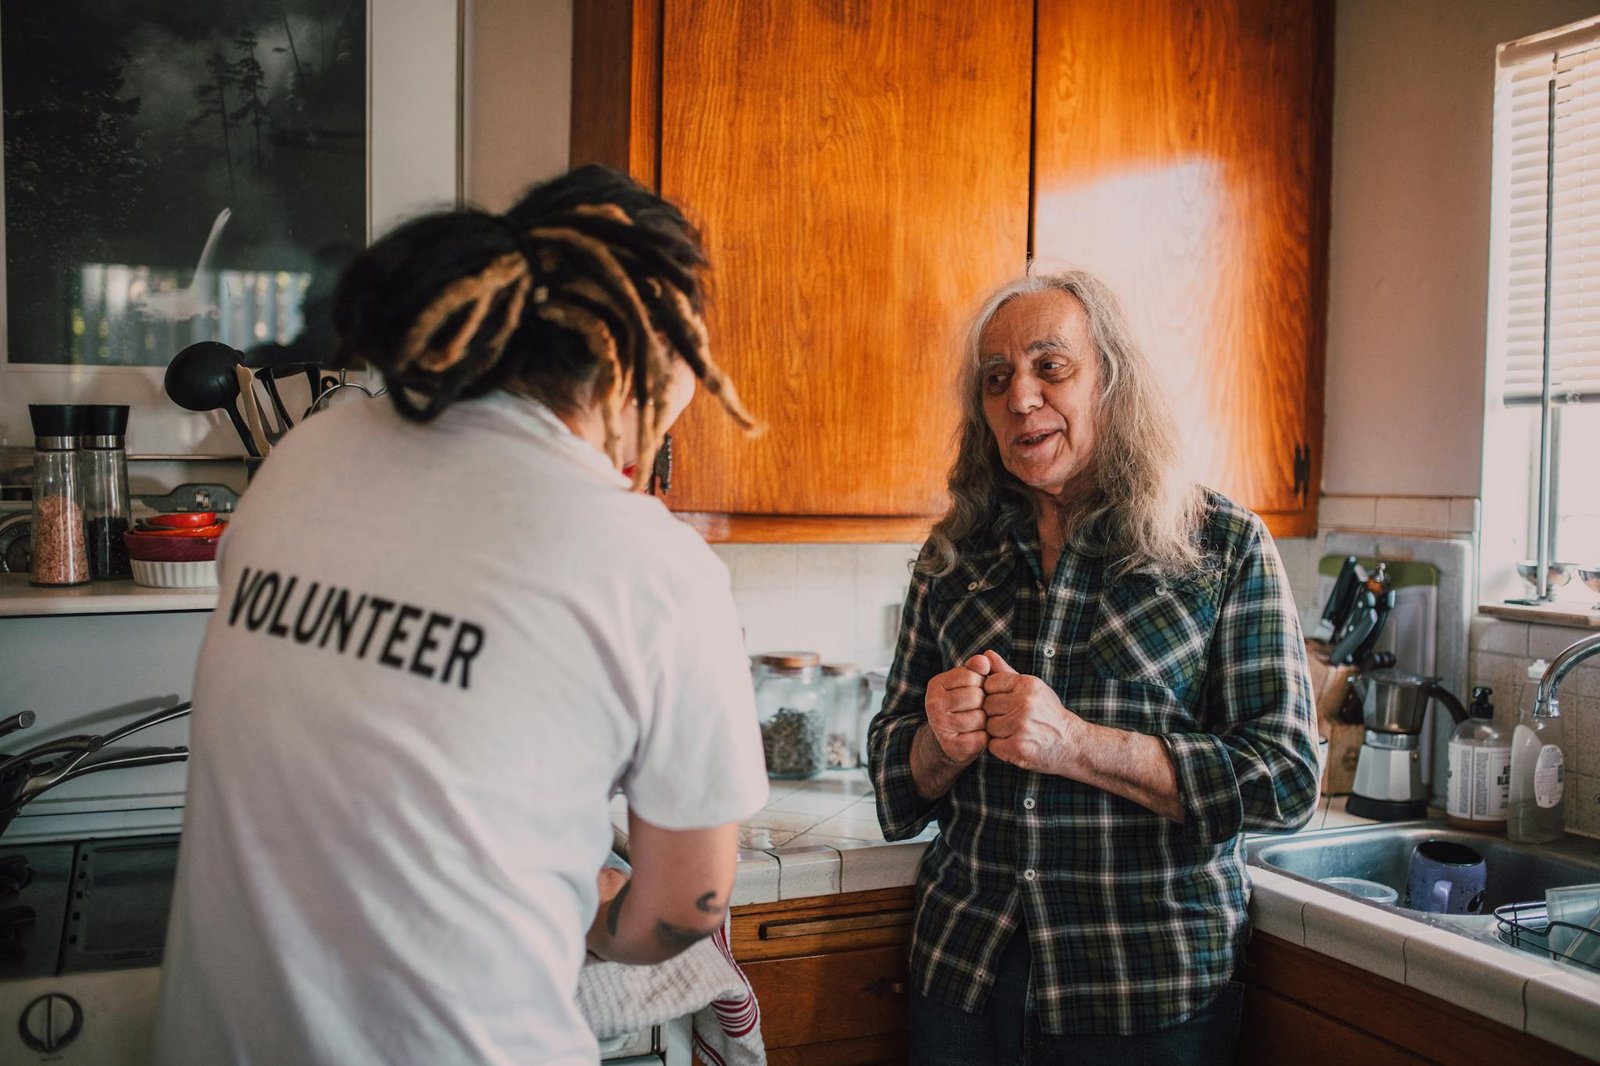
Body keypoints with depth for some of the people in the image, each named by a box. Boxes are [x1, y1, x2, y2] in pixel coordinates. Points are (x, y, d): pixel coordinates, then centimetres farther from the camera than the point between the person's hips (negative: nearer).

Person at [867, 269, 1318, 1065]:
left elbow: (1286, 779, -11)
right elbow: (894, 775, 8)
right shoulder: (953, 555, 3)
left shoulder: (1223, 546, -6)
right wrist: (942, 743, -15)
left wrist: (1075, 744, -22)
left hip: (1149, 992, -3)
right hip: (963, 967, 3)